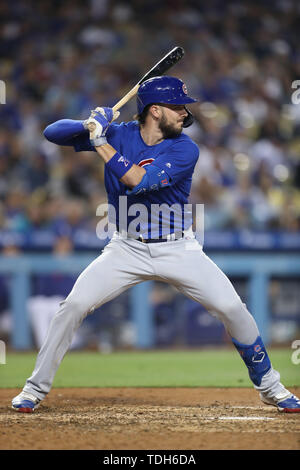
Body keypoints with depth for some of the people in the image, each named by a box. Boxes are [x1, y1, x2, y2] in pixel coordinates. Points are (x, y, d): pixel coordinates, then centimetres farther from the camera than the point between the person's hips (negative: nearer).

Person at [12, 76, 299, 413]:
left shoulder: (185, 149, -13)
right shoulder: (118, 134, -5)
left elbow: (138, 182, -26)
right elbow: (53, 132, -5)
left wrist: (101, 142, -25)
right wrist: (90, 126, -25)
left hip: (177, 249, -1)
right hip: (127, 249, 1)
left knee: (231, 308, -10)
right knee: (74, 305, -13)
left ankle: (268, 385, 11)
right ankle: (36, 388, 2)